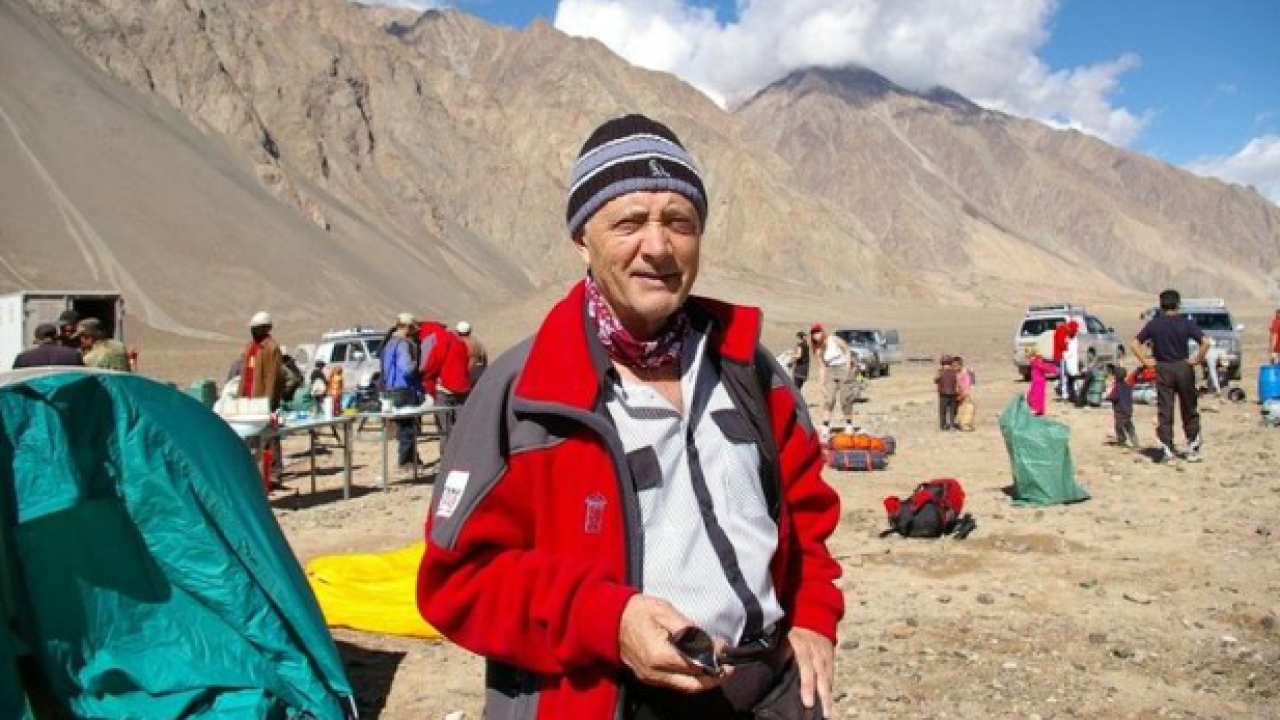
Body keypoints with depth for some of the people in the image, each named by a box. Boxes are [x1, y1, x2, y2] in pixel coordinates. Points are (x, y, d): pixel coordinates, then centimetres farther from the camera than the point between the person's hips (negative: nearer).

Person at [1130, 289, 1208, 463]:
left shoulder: (1154, 324, -1)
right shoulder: (1186, 323, -6)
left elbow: (1134, 344, -4)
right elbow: (1205, 342, -17)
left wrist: (1146, 361, 1)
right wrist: (1197, 359, -5)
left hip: (1162, 370, 1)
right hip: (1183, 368, -1)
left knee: (1164, 412, 3)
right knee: (1189, 411, 12)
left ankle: (1166, 450, 0)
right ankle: (1193, 448, 17)